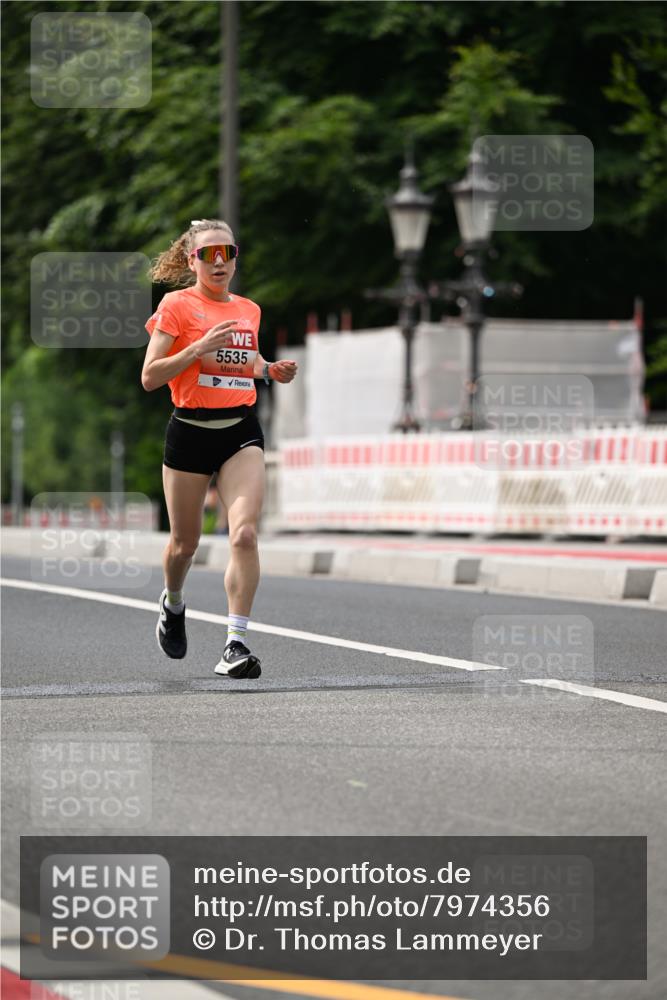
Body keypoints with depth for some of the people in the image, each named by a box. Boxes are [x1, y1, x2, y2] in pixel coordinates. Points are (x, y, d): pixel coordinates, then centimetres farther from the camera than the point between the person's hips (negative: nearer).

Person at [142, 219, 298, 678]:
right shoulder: (177, 305, -4)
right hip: (190, 430, -3)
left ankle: (236, 642, -16)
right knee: (185, 542, 9)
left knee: (244, 534, -17)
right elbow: (149, 377, -9)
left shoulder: (248, 310, 12)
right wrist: (198, 348, -20)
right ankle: (173, 603, 43)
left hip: (242, 431, 3)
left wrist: (272, 370, 8)